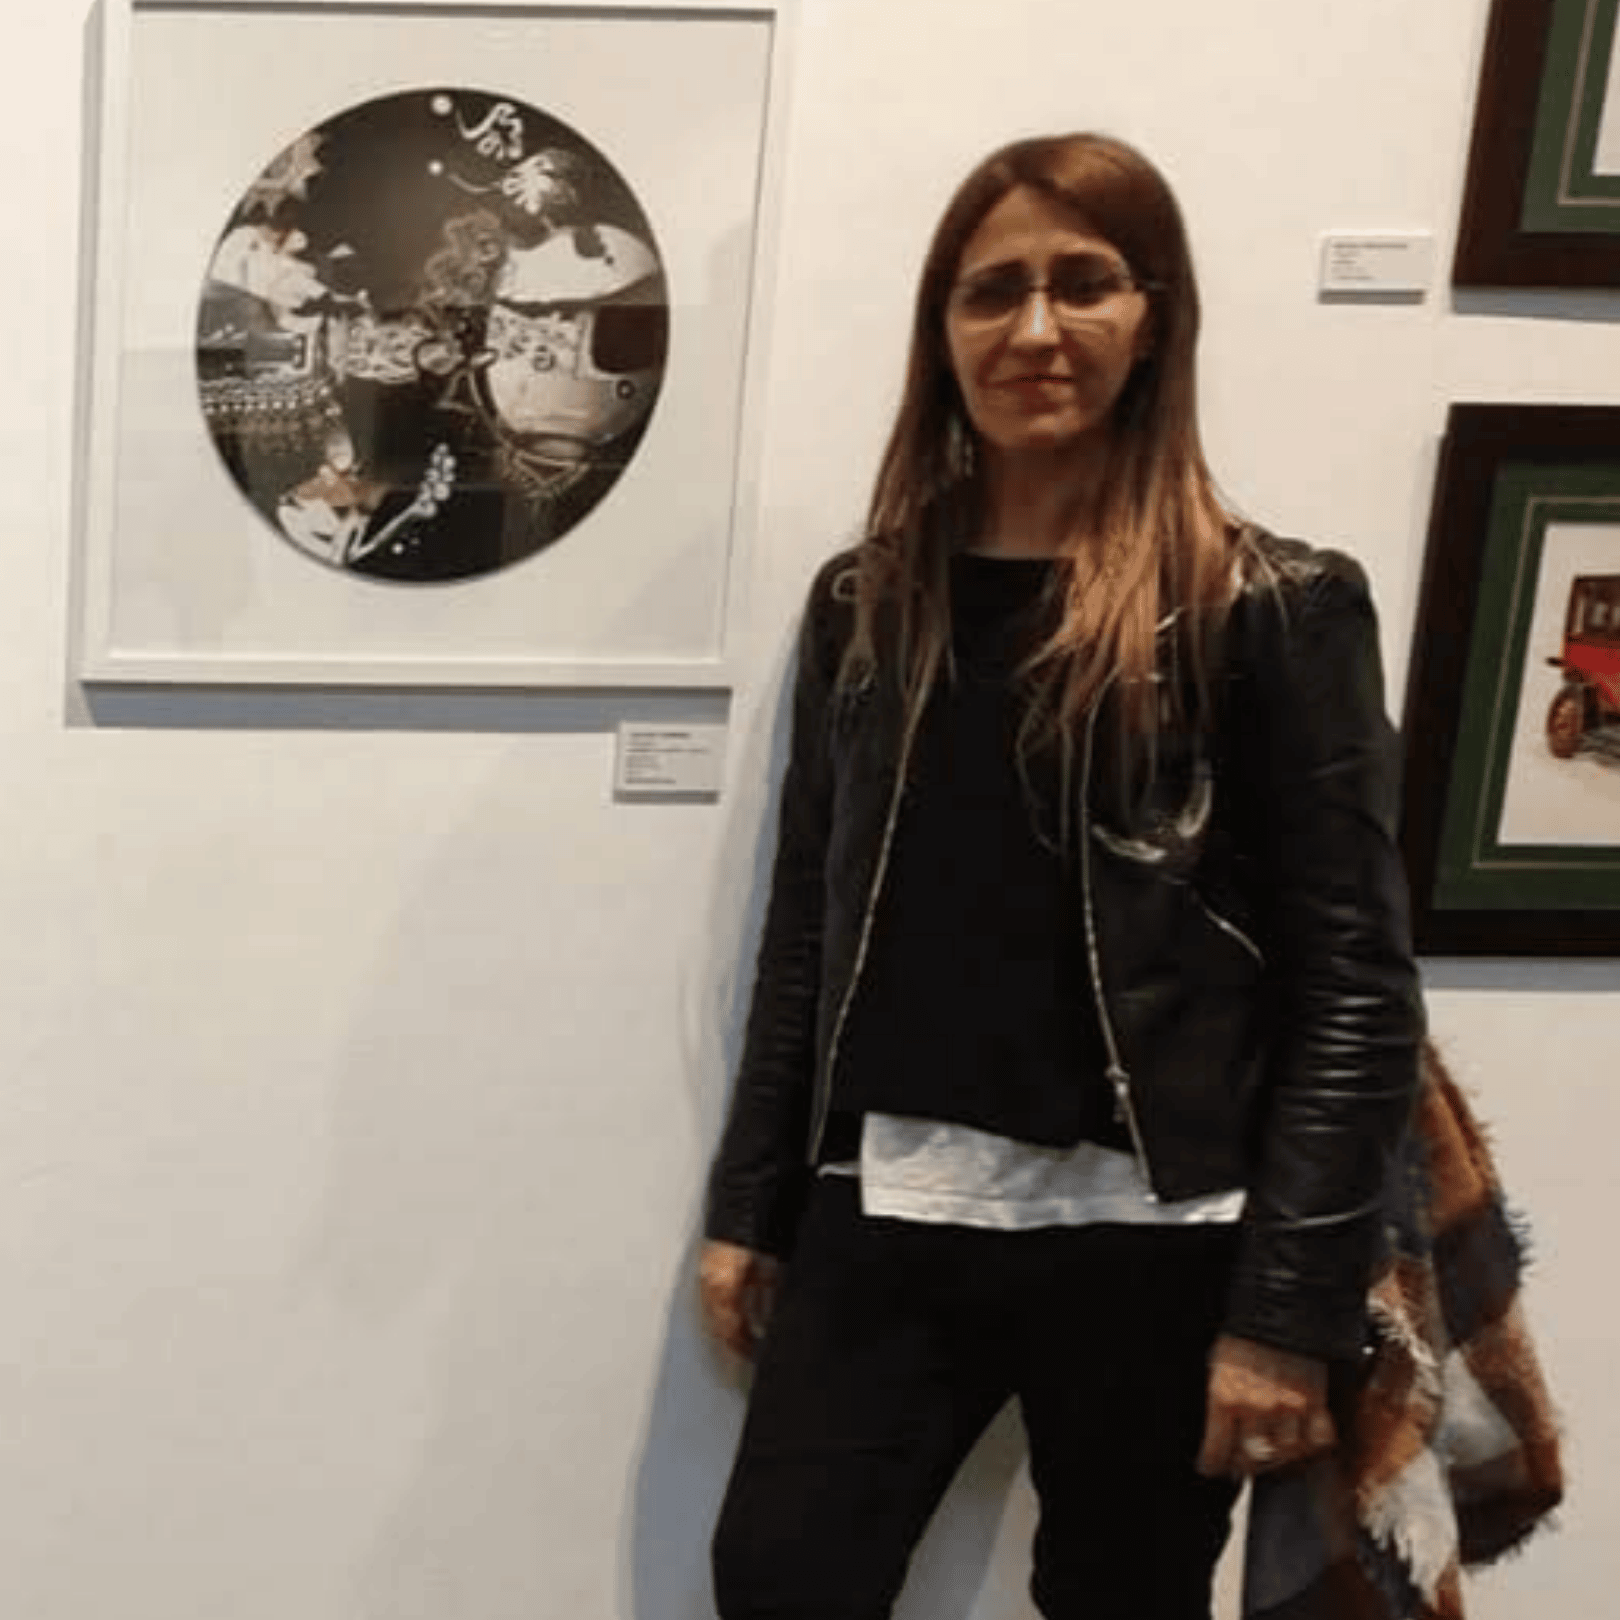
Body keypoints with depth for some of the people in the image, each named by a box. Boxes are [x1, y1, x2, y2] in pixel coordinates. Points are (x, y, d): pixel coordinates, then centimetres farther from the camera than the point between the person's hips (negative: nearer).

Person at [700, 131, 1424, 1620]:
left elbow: (1354, 982, -8)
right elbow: (805, 927, 12)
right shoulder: (869, 601, 8)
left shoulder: (1270, 610, -5)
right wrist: (750, 1203, 10)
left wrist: (1293, 1301, -12)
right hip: (888, 1212, 4)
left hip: (1147, 1235, -3)